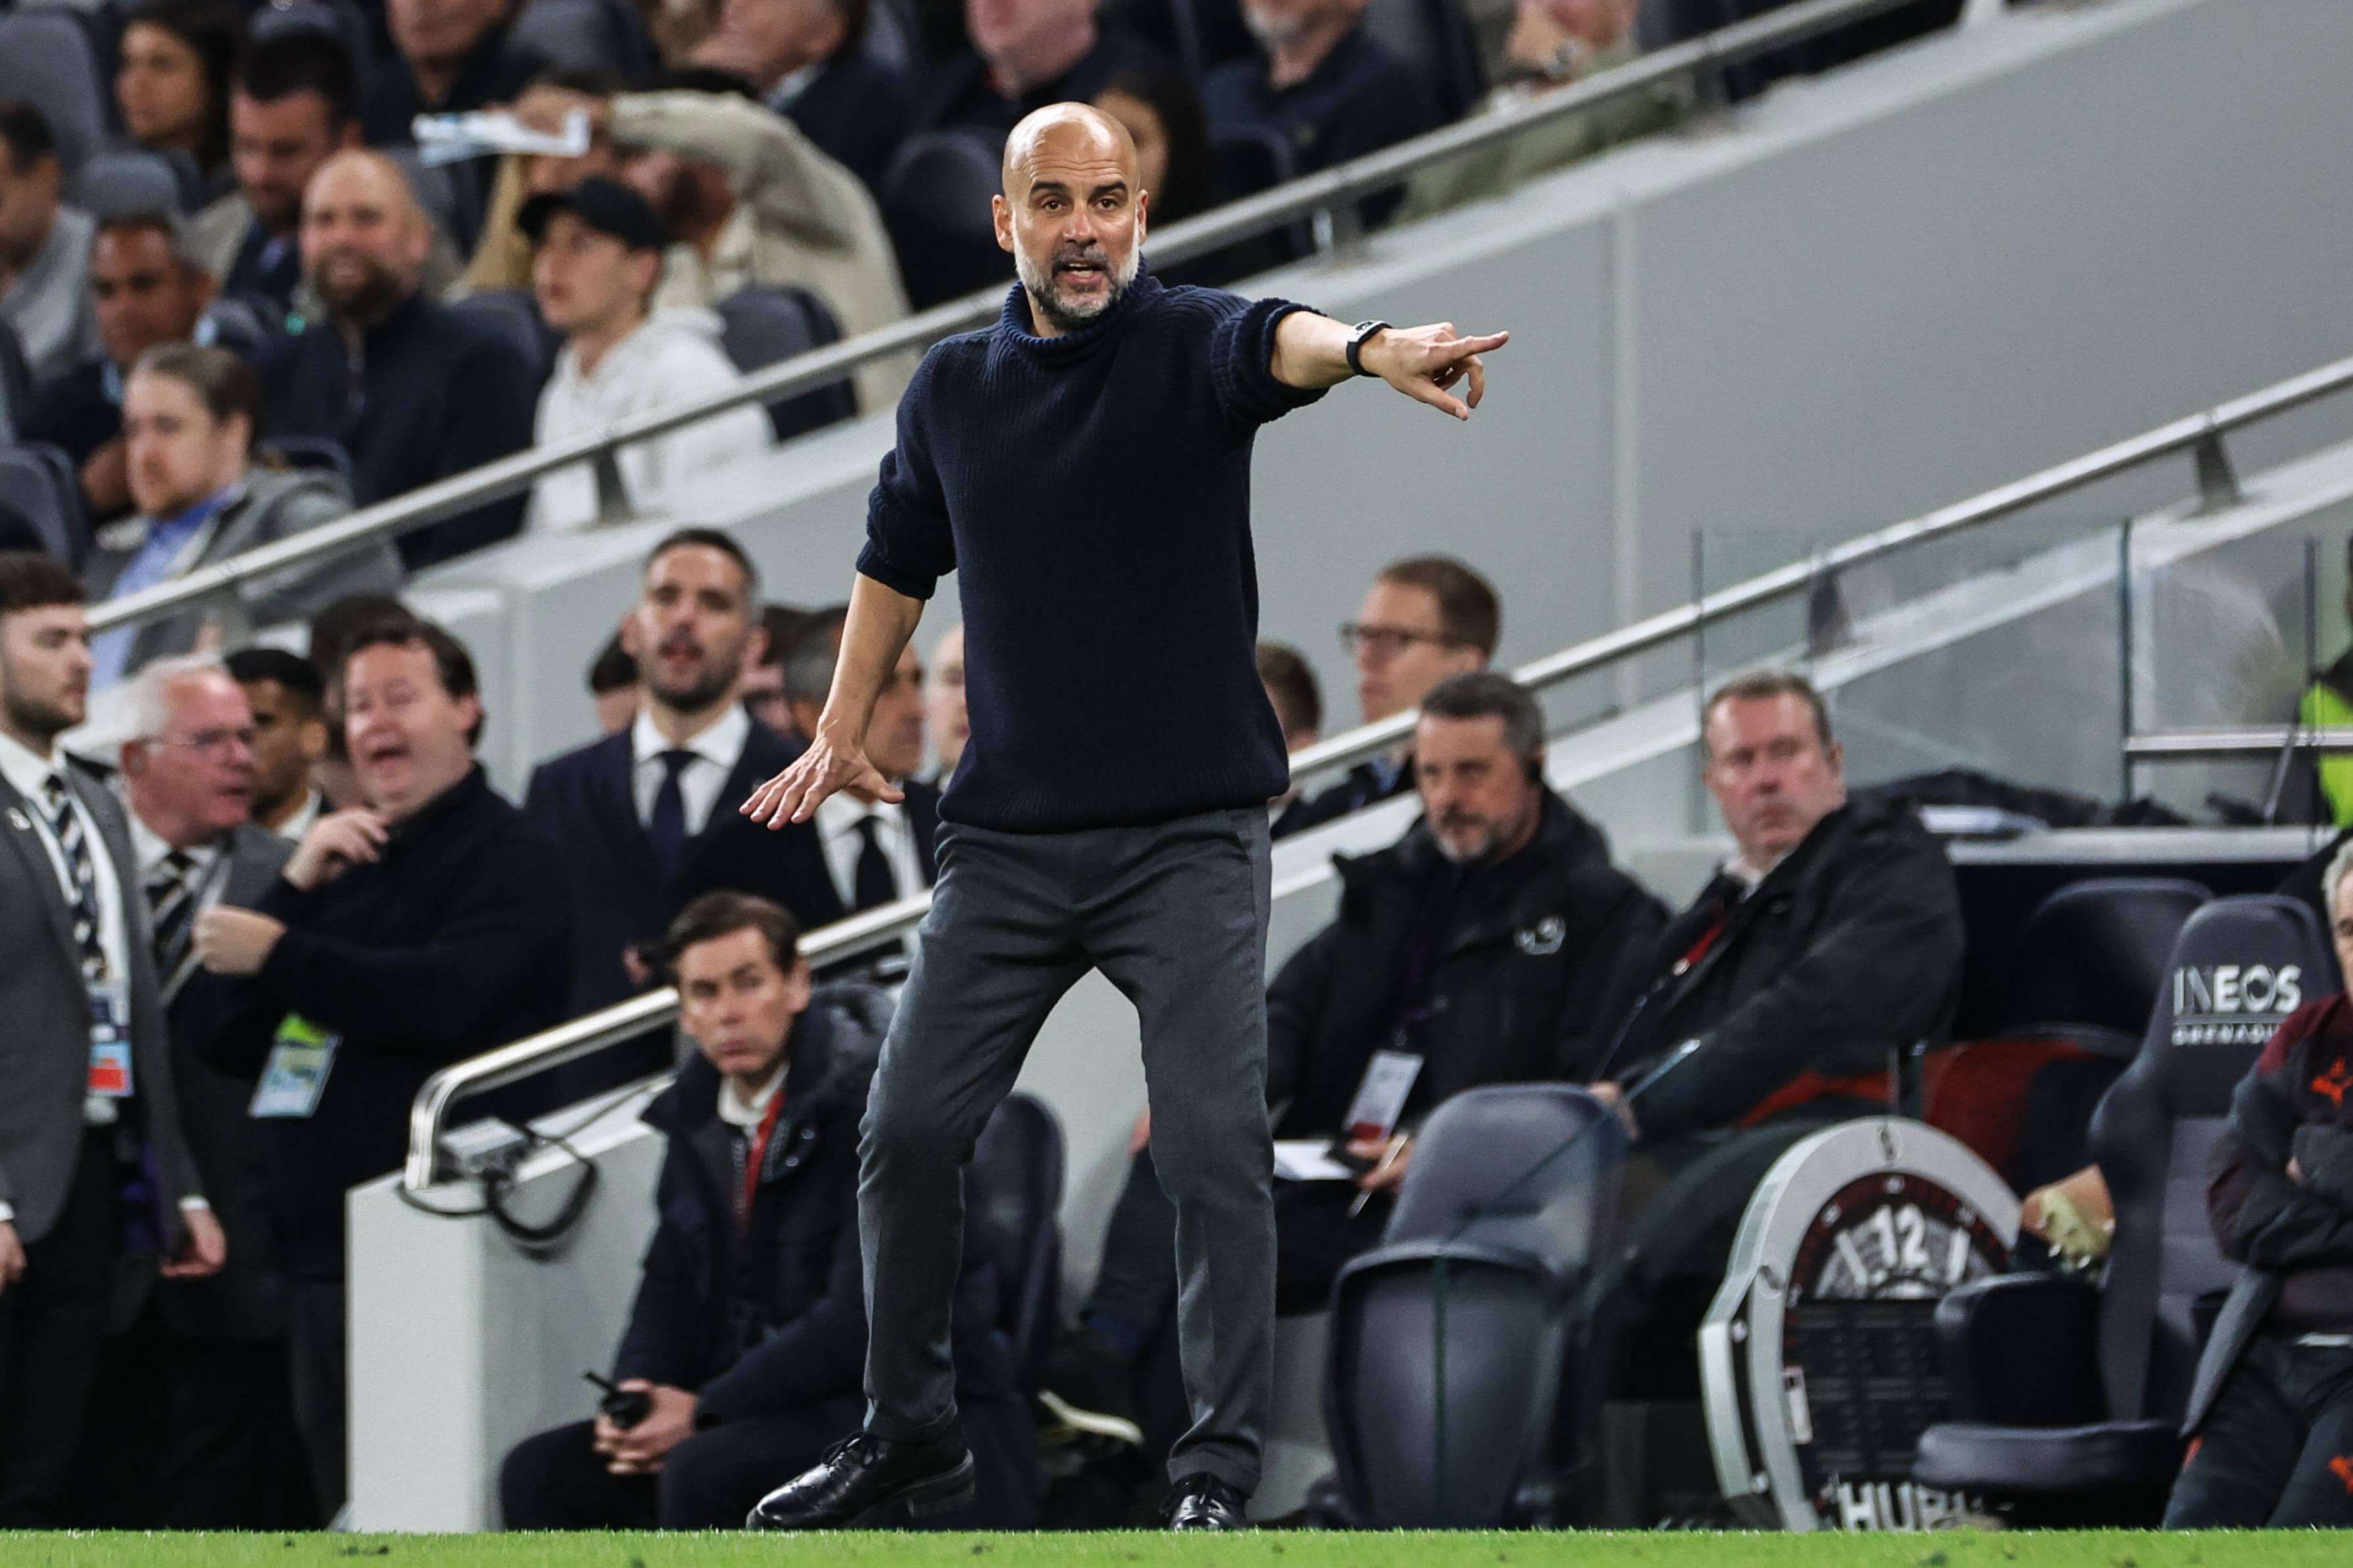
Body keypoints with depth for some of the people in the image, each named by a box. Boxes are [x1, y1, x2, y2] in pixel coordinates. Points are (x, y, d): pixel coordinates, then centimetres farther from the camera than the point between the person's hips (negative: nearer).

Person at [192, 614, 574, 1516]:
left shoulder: (507, 859, -2)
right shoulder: (345, 862, 21)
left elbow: (444, 998, -20)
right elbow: (230, 1044, 13)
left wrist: (277, 954, -14)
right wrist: (295, 890, 1)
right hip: (320, 1242, 8)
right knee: (345, 1500, 8)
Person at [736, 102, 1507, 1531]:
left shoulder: (1184, 343, -7)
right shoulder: (955, 389, 7)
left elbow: (1274, 342, -31)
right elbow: (901, 560, 24)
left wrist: (1366, 349, -53)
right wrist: (844, 731, 23)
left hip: (1190, 834, -4)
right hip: (1008, 830, 4)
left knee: (1214, 1138, -12)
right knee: (912, 1129, 4)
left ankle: (1221, 1467, -5)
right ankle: (912, 1431, 22)